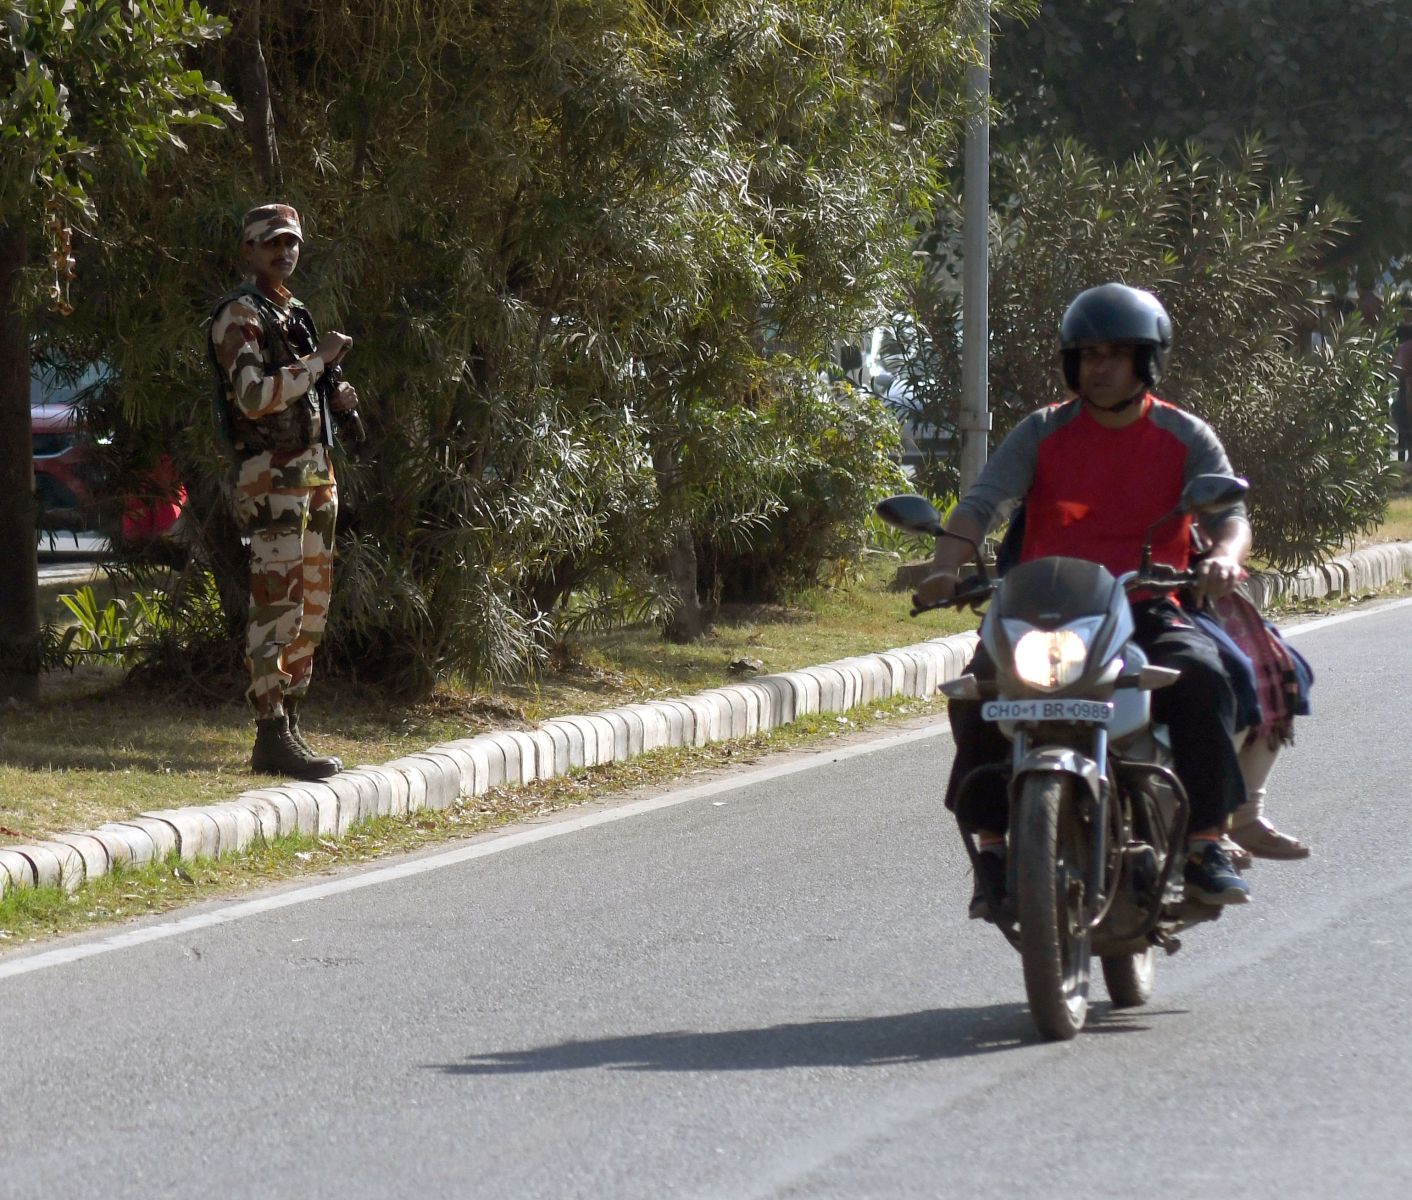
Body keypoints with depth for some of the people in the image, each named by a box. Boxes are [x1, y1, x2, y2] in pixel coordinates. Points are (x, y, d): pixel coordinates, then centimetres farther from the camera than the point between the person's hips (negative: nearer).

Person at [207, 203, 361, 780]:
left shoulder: (293, 314, 20)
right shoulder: (239, 315, -8)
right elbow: (254, 397, -21)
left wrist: (334, 399, 8)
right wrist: (319, 360, -18)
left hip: (316, 473, 9)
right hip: (274, 476, -9)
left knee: (311, 606, 11)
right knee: (278, 603, -14)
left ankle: (287, 725, 16)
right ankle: (272, 738, -16)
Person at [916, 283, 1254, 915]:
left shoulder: (1185, 437, 6)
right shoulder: (1042, 433, 7)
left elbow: (1229, 510, -6)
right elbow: (982, 502, -5)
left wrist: (1225, 555, -32)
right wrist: (945, 566, -26)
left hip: (1148, 609, -1)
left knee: (1202, 678, -32)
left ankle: (1205, 845, -23)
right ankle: (991, 848, -15)